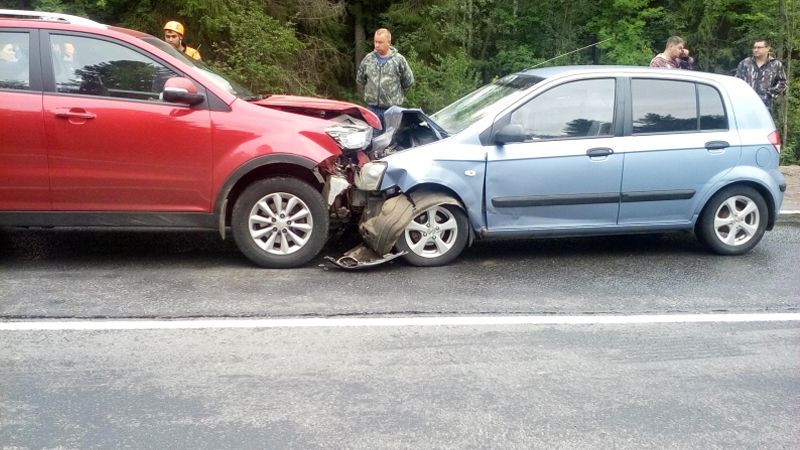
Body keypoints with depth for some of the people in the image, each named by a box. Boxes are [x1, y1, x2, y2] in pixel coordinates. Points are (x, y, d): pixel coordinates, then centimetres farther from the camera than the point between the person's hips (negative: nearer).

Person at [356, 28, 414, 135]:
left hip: (392, 107, -3)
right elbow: (360, 79, 15)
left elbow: (409, 81, 4)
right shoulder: (368, 59, 3)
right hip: (372, 107, 3)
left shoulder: (399, 60, -5)